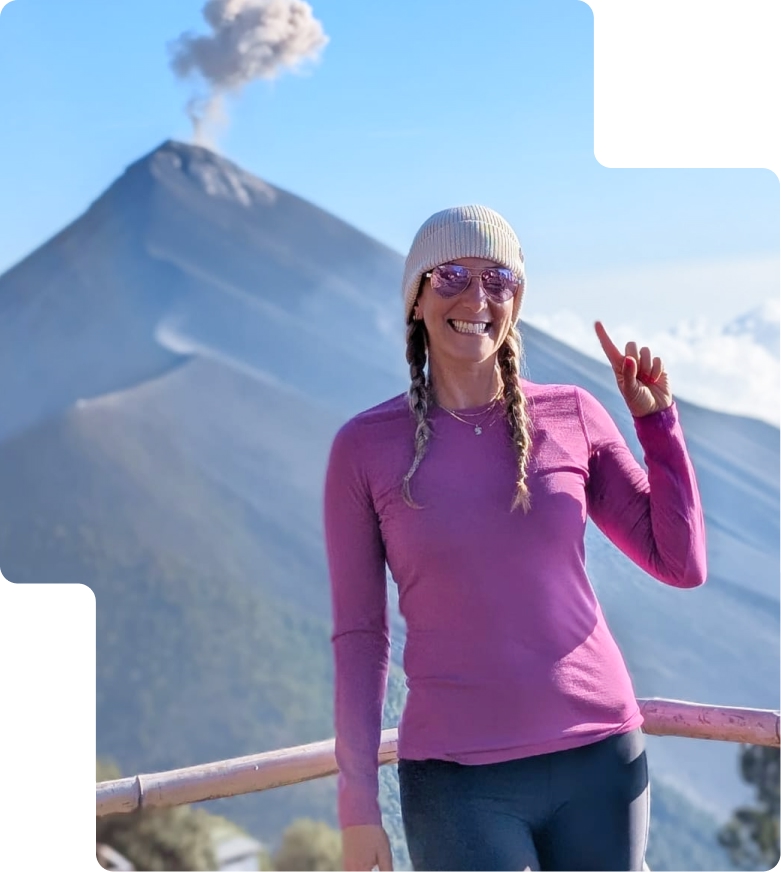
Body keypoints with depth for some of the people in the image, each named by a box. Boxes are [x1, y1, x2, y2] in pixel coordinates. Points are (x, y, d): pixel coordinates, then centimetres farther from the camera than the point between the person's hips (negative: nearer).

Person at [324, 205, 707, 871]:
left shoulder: (572, 416, 4)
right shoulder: (365, 447, -2)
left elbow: (683, 565, 5)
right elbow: (359, 635, 0)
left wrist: (656, 416, -2)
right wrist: (358, 806, -1)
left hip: (599, 760, 2)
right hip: (461, 782, -2)